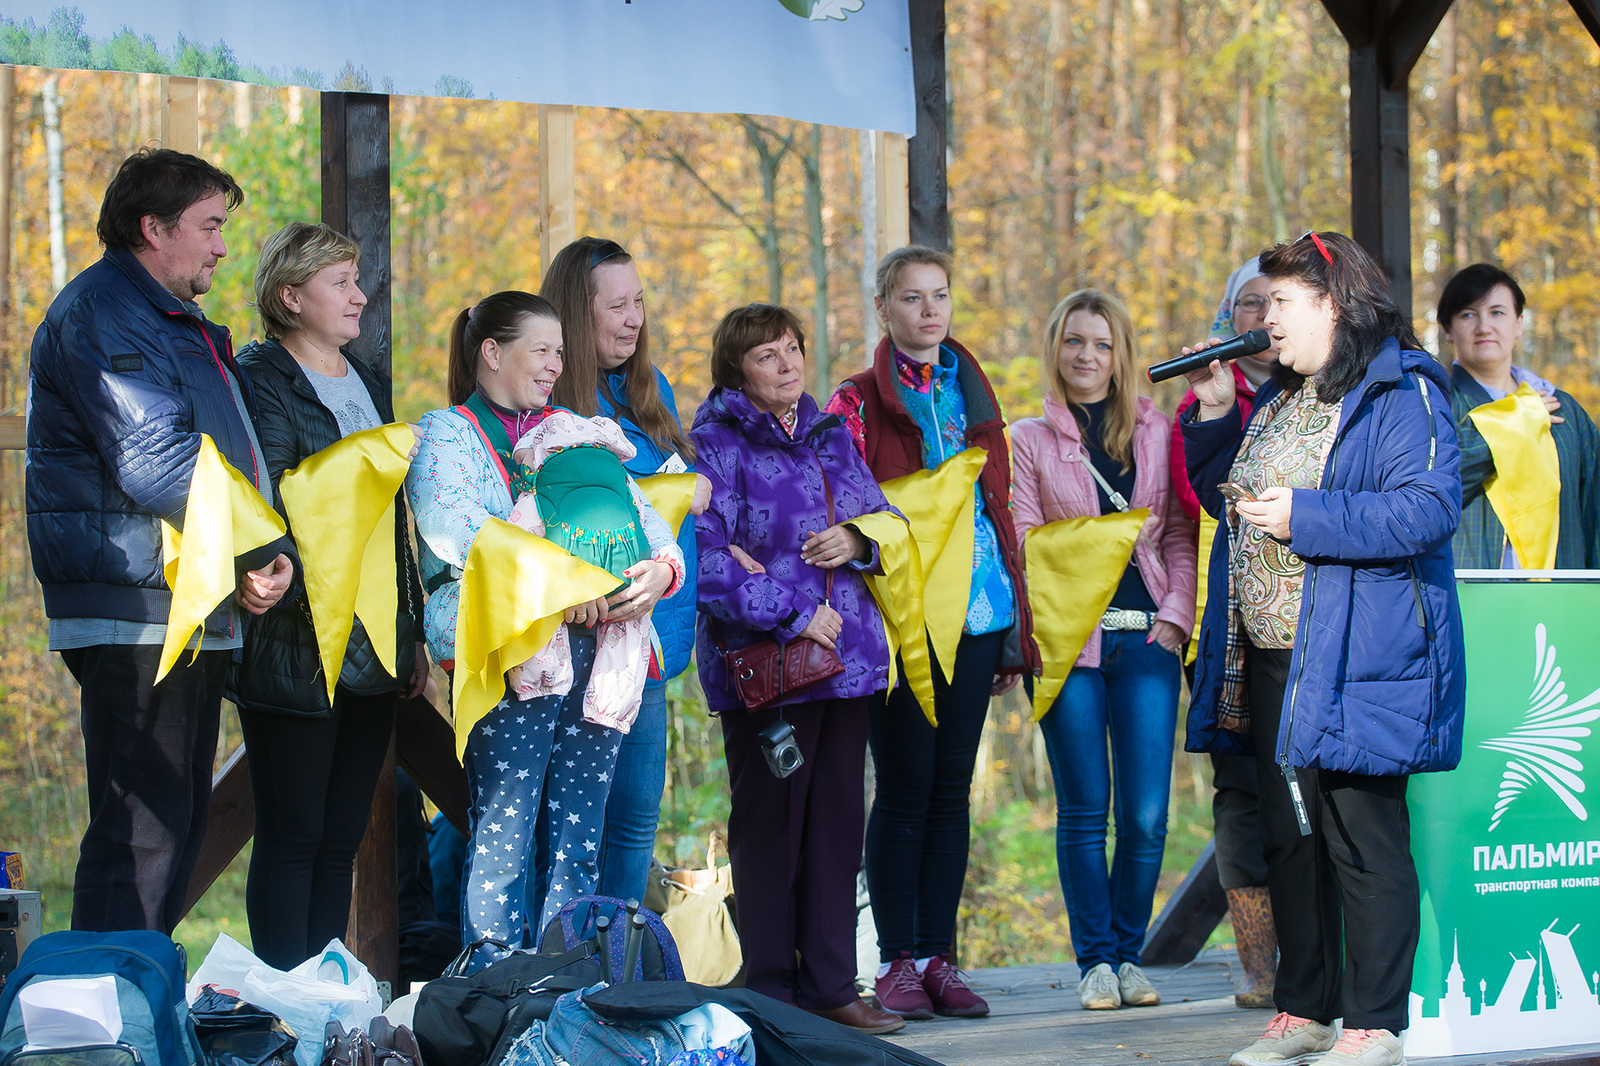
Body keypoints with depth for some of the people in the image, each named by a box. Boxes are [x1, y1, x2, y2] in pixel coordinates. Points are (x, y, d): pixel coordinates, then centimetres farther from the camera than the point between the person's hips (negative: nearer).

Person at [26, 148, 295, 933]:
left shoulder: (190, 329, 23)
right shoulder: (101, 315, -10)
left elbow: (240, 456, 23)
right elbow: (156, 467, -21)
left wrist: (274, 556, 3)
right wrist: (260, 553, -11)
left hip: (200, 617, 11)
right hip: (135, 613, -11)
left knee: (178, 828, 14)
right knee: (141, 836, -12)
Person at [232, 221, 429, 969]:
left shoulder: (366, 382, 19)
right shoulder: (261, 381, -7)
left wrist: (412, 631, 19)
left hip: (372, 650, 7)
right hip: (297, 649, -7)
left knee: (340, 842, 10)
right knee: (292, 842, -3)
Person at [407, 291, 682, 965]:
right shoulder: (446, 435, 6)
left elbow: (647, 519, 13)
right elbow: (457, 530, -12)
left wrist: (661, 569, -12)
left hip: (596, 654, 5)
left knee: (578, 839, 4)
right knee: (503, 831, -9)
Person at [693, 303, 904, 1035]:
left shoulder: (829, 437, 15)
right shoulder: (717, 444, -7)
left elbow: (884, 517, 21)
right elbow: (705, 556, -17)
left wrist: (857, 539, -3)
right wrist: (792, 615, -16)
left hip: (847, 656, 6)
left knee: (837, 823, 8)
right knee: (768, 825, -1)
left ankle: (830, 987, 15)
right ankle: (770, 995, 5)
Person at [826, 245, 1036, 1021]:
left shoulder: (973, 396, 16)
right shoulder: (857, 403, 2)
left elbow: (1000, 509, 17)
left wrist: (1018, 628, 14)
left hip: (977, 608, 4)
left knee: (952, 787, 5)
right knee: (904, 788, -4)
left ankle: (937, 954, 10)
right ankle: (896, 962, 2)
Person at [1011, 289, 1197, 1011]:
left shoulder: (1157, 433, 13)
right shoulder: (1029, 439, 8)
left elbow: (1180, 535, 13)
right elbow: (1020, 545, 4)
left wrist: (1175, 615, 0)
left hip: (1145, 639, 1)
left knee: (1146, 816, -4)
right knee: (1084, 810, -1)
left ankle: (1129, 954, 11)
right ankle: (1096, 959, 9)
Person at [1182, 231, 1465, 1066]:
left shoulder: (1400, 393, -9)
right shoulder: (1276, 402, 18)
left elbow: (1428, 511, -20)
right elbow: (1225, 496, 28)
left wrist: (1305, 518, -22)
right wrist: (1214, 414, 13)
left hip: (1354, 663, -9)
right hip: (1271, 662, 9)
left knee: (1363, 842, -6)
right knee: (1289, 839, 13)